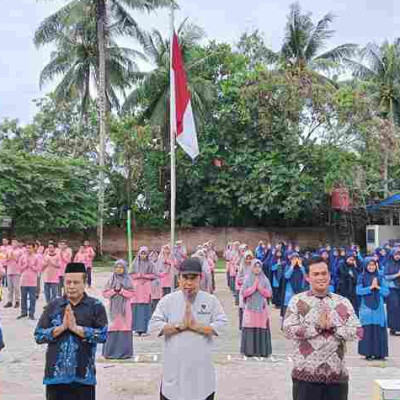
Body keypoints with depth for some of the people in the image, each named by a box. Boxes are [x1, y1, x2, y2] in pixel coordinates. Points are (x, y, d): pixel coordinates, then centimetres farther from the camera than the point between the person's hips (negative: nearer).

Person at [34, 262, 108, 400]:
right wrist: (62, 327, -11)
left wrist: (76, 328, -15)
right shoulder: (53, 306, 6)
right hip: (56, 373, 2)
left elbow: (103, 335, -10)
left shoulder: (95, 306, 0)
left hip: (83, 375, -2)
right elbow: (38, 335, 2)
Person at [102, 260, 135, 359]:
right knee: (113, 329, -3)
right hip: (114, 307, 1)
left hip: (124, 308, -1)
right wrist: (113, 290, -9)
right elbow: (105, 293, 6)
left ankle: (124, 351, 1)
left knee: (124, 328, -4)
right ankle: (111, 351, 3)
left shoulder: (128, 280, 5)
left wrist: (121, 290, -12)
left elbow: (132, 293, -2)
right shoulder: (111, 279, 9)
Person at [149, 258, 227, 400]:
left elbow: (221, 325, -7)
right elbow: (154, 325, -6)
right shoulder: (168, 300, -1)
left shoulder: (211, 300, 0)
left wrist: (195, 326, -16)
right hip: (175, 366, 0)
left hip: (201, 366, 0)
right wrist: (180, 326, -15)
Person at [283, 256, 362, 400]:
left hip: (337, 374, 3)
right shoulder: (297, 301, 0)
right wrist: (318, 326, -15)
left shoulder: (343, 302, 6)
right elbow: (288, 330, -11)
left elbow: (358, 331, 0)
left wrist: (333, 327, -12)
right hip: (306, 374, -2)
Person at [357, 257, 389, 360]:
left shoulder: (380, 277, 7)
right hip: (366, 308, -1)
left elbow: (386, 292, 3)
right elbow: (359, 291, -7)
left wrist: (377, 287, -13)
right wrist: (371, 287, -16)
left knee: (379, 330, 0)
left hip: (378, 308, 2)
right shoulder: (362, 277, 3)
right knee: (367, 330, -2)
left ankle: (379, 353, 9)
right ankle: (368, 353, 6)